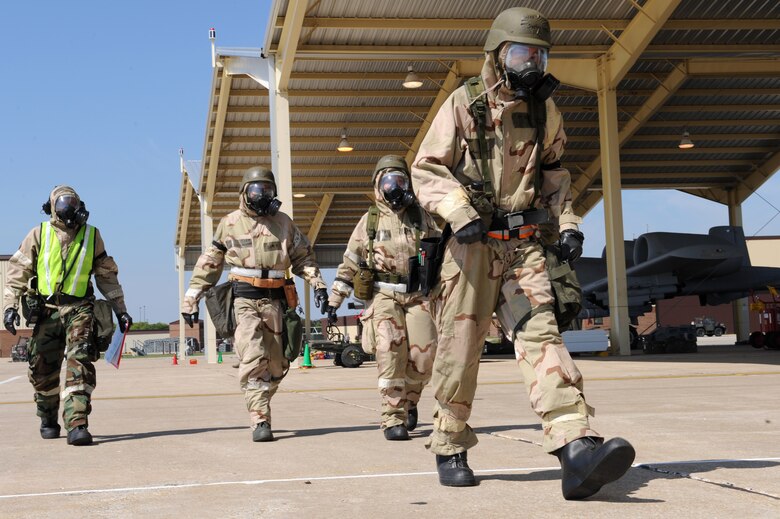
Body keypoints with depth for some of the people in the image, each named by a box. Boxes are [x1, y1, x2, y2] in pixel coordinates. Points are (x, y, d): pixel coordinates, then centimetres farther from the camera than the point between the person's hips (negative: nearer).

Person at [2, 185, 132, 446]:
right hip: (46, 310, 1)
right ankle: (48, 421, 26)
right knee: (43, 369, 4)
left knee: (80, 362, -18)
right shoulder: (39, 235, 7)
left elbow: (107, 275, 17)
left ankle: (76, 424, -24)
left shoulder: (91, 235, 10)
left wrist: (120, 310, 15)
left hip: (79, 309, 0)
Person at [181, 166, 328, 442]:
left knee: (276, 365, 6)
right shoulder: (230, 223, 7)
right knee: (253, 361, -15)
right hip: (245, 301, -3)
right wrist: (191, 299, 8)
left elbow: (303, 257, 17)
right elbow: (209, 264, 11)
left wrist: (318, 284, 3)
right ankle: (260, 422, -15)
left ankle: (259, 405, 27)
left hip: (275, 300, 3)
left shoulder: (283, 222, 12)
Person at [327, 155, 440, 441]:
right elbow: (349, 265, 12)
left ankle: (409, 399, 19)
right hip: (384, 296, -1)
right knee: (390, 351, -18)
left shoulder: (421, 217, 11)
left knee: (423, 354, -11)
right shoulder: (369, 221, 8)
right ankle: (393, 419, -12)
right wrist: (334, 301, 9)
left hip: (417, 294, 1)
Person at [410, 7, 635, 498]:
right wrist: (459, 213, -20)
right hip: (471, 241, -3)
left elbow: (553, 171, 23)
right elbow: (426, 169, -4)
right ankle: (450, 448, 18)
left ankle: (577, 448, -26)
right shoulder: (464, 103, -3)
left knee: (541, 333, -12)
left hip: (524, 242, 3)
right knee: (460, 345, 0)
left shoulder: (544, 109, 11)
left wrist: (567, 222, 9)